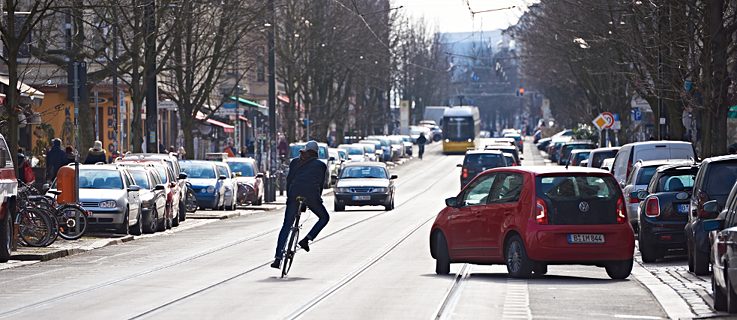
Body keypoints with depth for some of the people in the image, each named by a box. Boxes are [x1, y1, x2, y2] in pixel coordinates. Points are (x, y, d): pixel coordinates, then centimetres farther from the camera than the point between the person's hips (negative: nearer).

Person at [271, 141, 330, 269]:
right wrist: (317, 198, 23)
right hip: (311, 195, -2)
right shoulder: (320, 165, 15)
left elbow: (289, 179, 14)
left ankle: (278, 259, -6)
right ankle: (306, 240, 3)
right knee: (324, 217, 23)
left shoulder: (295, 162, 19)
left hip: (294, 194, 2)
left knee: (286, 226, 5)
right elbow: (321, 184, 13)